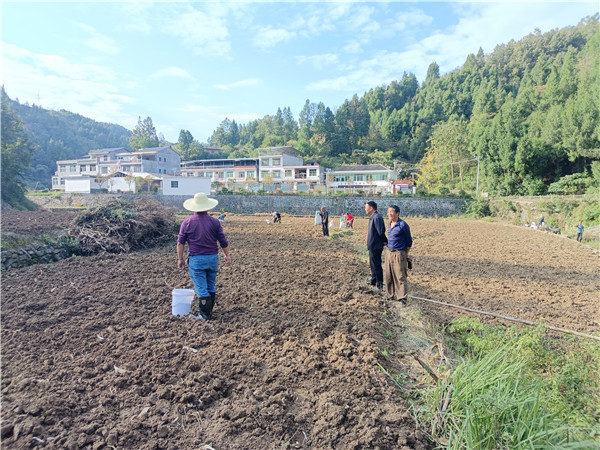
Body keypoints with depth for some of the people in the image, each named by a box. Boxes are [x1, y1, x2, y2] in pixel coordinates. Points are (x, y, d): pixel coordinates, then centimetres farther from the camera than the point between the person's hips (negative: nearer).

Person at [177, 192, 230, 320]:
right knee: (211, 287, 17)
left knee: (201, 288, 3)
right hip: (213, 258, 2)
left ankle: (205, 314, 8)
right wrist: (227, 255, 15)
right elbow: (223, 242, 2)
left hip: (196, 259, -2)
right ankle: (208, 310, 29)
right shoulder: (215, 222, -2)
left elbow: (180, 243, -2)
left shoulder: (187, 222, -3)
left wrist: (180, 259, 8)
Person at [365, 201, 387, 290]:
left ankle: (379, 284, 9)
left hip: (376, 246, -11)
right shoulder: (373, 217, 11)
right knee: (372, 264, 21)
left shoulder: (377, 217, -22)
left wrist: (385, 241, -14)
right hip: (372, 245, 11)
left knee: (376, 265, -1)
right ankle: (373, 281, 36)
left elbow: (381, 232, -25)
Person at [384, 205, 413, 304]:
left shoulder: (403, 225, -13)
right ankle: (390, 294, 26)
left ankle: (402, 298, 1)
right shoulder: (390, 224, 8)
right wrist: (388, 247, 14)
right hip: (388, 252, 7)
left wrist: (406, 254, 0)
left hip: (398, 254, -7)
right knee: (389, 275, 13)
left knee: (400, 276, -4)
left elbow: (409, 241, -6)